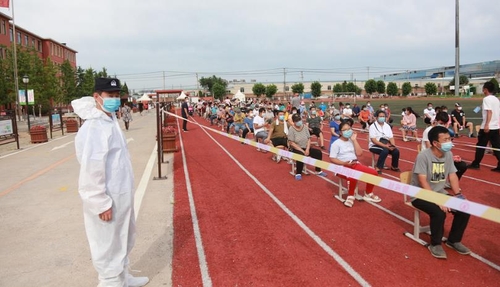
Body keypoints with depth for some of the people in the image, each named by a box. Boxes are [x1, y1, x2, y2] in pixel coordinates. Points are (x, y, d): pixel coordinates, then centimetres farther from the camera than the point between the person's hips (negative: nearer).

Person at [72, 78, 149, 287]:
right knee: (108, 246, 6)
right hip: (107, 200, -10)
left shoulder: (111, 119, 8)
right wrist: (101, 203, -22)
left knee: (123, 240, 24)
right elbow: (91, 169, -25)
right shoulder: (93, 128, -23)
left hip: (121, 195, 10)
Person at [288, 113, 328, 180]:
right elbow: (291, 143, -17)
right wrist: (302, 151, -20)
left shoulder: (305, 127, 3)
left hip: (306, 148, 6)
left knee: (318, 153, -10)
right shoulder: (291, 129, -12)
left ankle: (318, 171, 7)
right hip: (296, 149, -6)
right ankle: (298, 174, -19)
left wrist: (307, 149, -13)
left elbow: (309, 139, 2)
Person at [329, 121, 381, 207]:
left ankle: (368, 194, 12)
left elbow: (359, 153, 2)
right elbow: (332, 159, -9)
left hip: (355, 164, 7)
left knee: (373, 172, -10)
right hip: (343, 166, -6)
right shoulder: (336, 143, -4)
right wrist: (344, 163, -22)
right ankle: (350, 196, -11)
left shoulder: (352, 141, 14)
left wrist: (354, 140, -1)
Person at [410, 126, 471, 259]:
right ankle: (435, 244, -5)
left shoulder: (448, 155, 1)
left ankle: (454, 240, 14)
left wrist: (458, 194, -10)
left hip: (440, 192, 7)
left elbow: (452, 176, 5)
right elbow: (423, 182, -24)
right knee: (439, 212, -31)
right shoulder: (423, 156, -20)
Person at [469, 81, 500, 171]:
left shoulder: (487, 99, -10)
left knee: (480, 146, 5)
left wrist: (487, 124, -28)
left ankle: (476, 164, 13)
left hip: (487, 127, -7)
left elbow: (489, 112, -21)